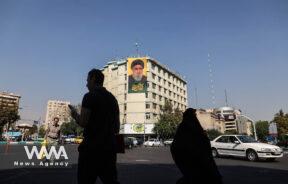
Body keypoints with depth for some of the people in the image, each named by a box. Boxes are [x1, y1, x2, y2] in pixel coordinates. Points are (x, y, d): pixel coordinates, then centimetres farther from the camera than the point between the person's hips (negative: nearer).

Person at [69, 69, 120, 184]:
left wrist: (74, 114, 6)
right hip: (109, 146, 7)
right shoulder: (112, 98, 14)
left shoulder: (90, 96, -7)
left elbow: (83, 123, -13)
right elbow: (117, 127, 15)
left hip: (92, 146, -6)